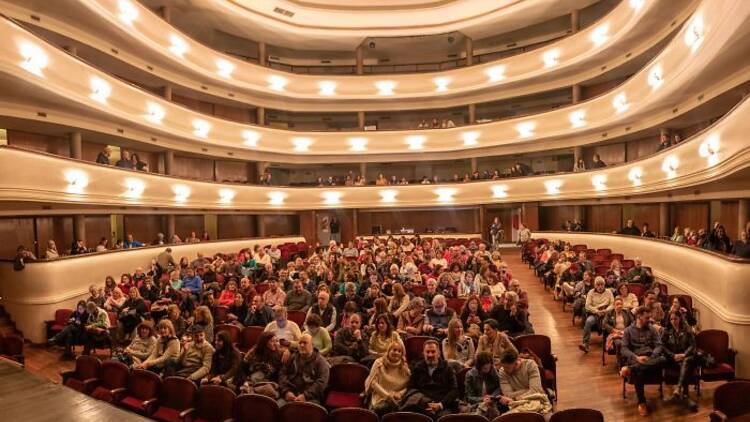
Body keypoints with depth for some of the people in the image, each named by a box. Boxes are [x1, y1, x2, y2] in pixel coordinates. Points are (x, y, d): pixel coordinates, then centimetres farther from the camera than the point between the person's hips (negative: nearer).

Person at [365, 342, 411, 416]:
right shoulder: (379, 363, 2)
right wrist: (387, 394, -11)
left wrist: (400, 394, -11)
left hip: (396, 400, 2)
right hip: (380, 399, -2)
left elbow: (408, 386, 8)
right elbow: (373, 382, -3)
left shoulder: (404, 367, 8)